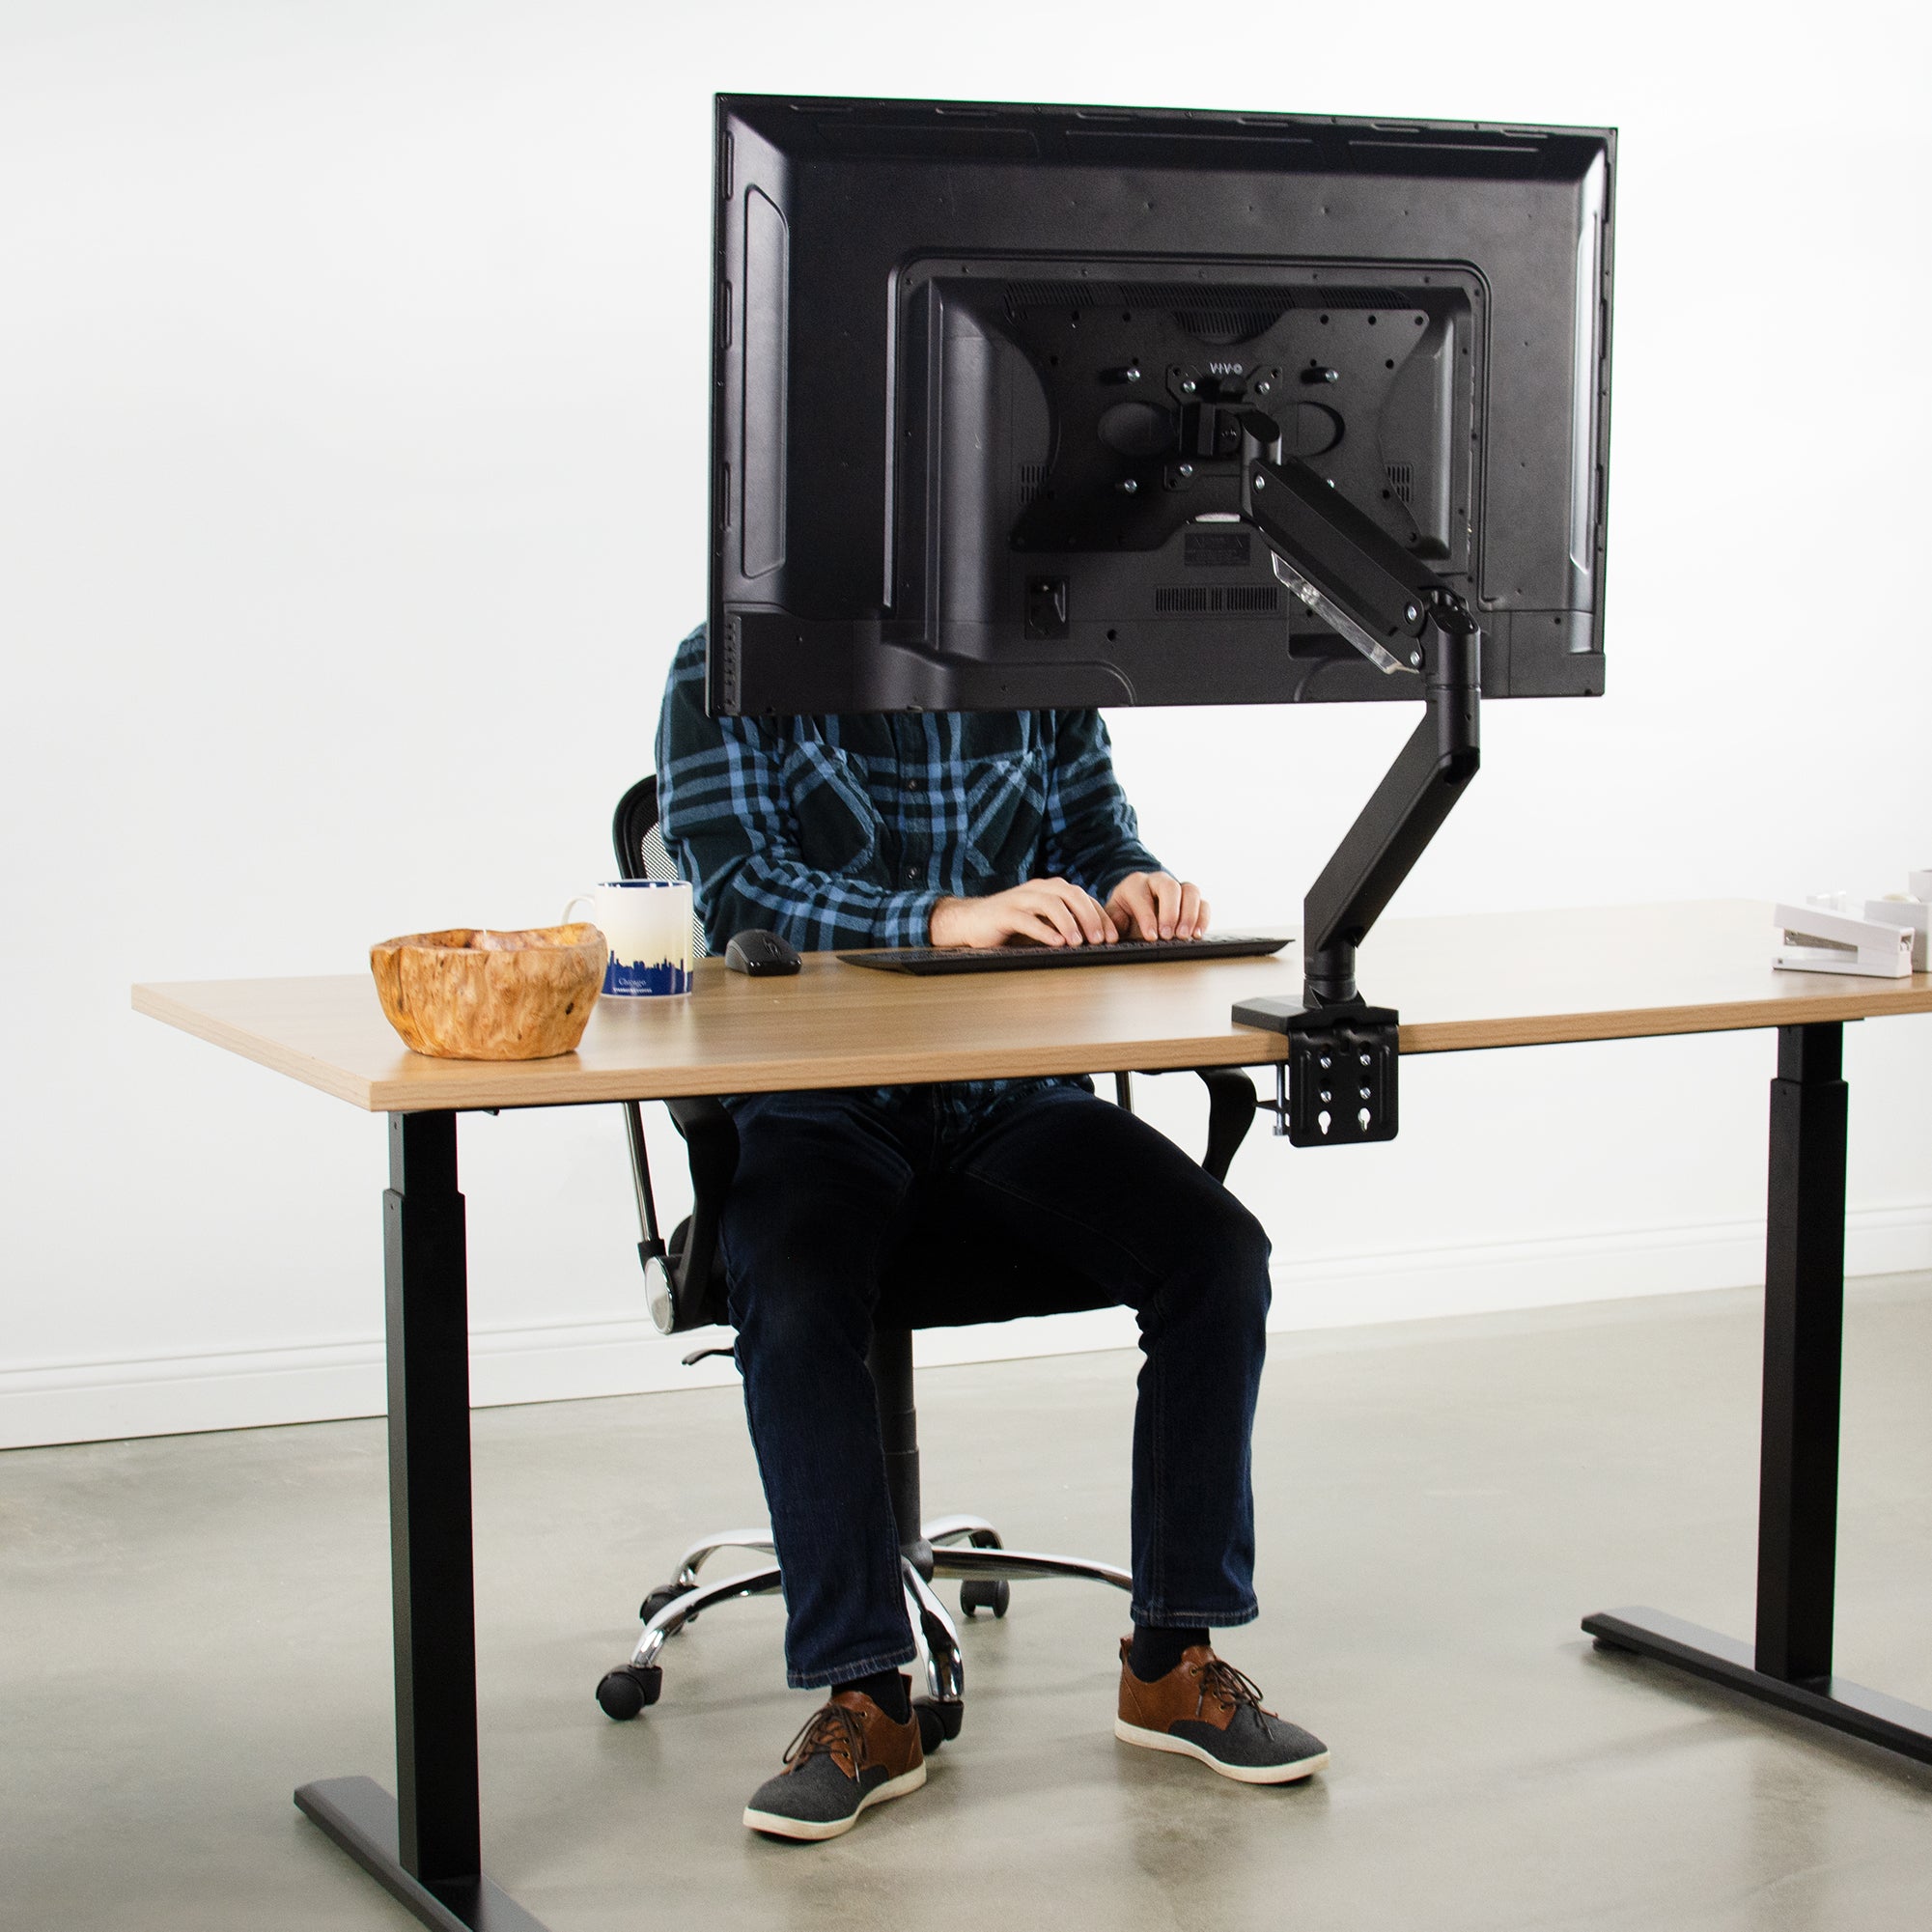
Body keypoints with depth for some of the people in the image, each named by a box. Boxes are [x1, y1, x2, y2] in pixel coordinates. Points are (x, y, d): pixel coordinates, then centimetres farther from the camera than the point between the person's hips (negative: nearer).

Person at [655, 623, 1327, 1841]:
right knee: (796, 1299, -33)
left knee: (1220, 1256, -19)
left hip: (1015, 1088, 4)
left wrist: (1132, 888, -12)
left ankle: (1175, 1662, -5)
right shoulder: (727, 673, -3)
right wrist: (945, 920, -29)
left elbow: (1095, 834, 14)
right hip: (819, 1095, -3)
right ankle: (865, 1701, -20)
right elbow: (737, 888, -14)